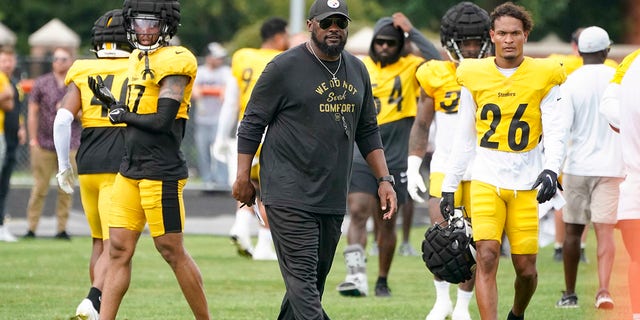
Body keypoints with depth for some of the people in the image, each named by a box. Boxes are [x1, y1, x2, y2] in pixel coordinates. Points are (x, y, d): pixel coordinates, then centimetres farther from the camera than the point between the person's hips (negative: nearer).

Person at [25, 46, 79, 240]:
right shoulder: (42, 84, 6)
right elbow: (32, 113, 6)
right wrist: (33, 139, 0)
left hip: (69, 144, 1)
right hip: (44, 144, -1)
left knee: (66, 189, 1)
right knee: (40, 188, -3)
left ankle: (62, 229, 7)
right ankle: (31, 228, 1)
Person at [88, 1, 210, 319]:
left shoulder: (173, 62, -12)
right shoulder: (139, 59, 15)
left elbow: (163, 121, -19)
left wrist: (124, 115, -5)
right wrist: (110, 101, 6)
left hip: (161, 171, -8)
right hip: (130, 169, 8)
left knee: (172, 252, 0)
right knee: (119, 249, 5)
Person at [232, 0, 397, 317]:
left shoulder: (357, 70, 13)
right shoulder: (284, 67, -6)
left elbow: (367, 131, 20)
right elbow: (253, 124, -1)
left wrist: (384, 179, 12)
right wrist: (243, 178, -3)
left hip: (333, 197, 7)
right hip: (290, 195, -7)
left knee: (315, 279, 10)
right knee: (302, 277, -14)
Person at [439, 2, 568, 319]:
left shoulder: (544, 77, 0)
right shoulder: (474, 77, 4)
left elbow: (556, 130, -6)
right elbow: (464, 138, 11)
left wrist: (551, 170, -24)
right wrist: (449, 186, 11)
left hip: (526, 185, 0)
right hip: (486, 182, 0)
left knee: (526, 268, 5)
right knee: (487, 258, -15)